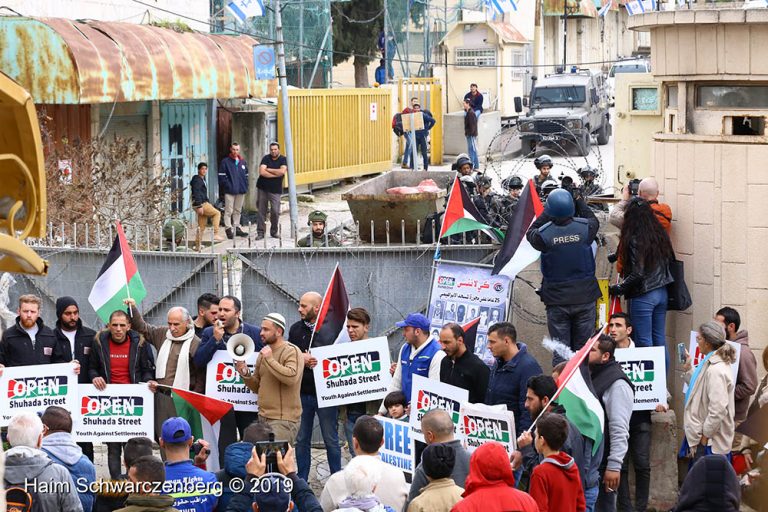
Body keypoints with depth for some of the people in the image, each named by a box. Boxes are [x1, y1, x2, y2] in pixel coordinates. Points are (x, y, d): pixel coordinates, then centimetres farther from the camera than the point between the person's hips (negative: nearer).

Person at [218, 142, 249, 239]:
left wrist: (245, 187, 8)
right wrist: (228, 186, -14)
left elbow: (246, 175, 20)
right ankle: (228, 229, -8)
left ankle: (236, 228, 20)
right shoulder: (225, 162, -3)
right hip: (229, 191, -5)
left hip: (241, 191, 6)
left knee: (238, 210, 13)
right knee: (228, 211, -7)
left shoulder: (243, 162, 14)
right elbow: (221, 176, -7)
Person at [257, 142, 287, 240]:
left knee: (275, 211, -7)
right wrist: (276, 174, -11)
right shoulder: (266, 158, 2)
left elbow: (282, 171, -17)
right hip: (263, 188, 1)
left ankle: (274, 232, 10)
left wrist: (268, 169, -10)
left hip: (275, 190, -1)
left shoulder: (283, 160, 1)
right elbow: (262, 172, -11)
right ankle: (260, 232, 6)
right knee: (262, 211, 1)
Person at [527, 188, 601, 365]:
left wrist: (546, 214, 10)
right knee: (583, 348, 10)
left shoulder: (545, 234, -16)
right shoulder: (584, 228, -11)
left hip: (557, 300, -1)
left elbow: (530, 233, 8)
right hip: (585, 297, 1)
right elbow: (594, 221, 15)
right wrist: (580, 202, 24)